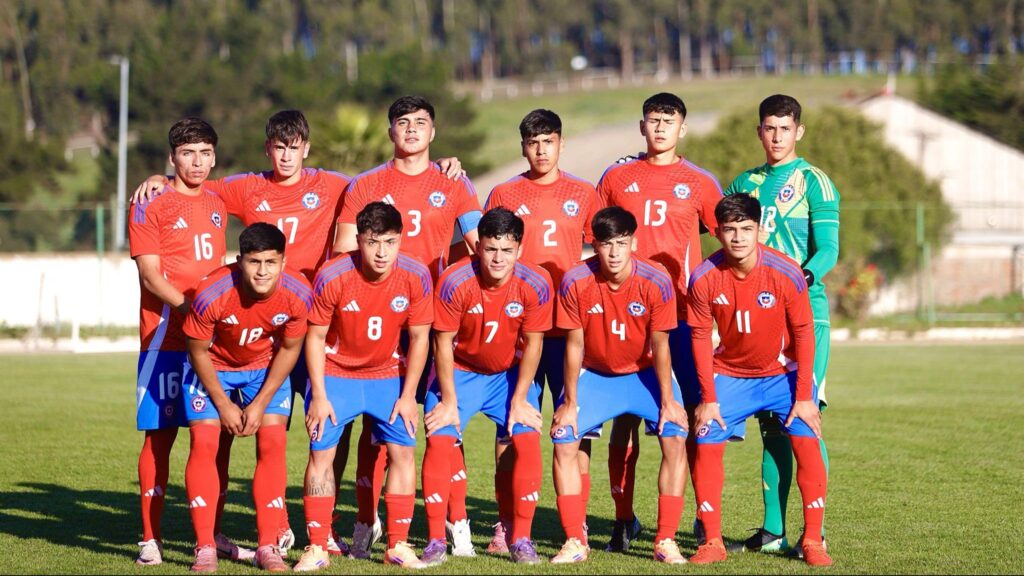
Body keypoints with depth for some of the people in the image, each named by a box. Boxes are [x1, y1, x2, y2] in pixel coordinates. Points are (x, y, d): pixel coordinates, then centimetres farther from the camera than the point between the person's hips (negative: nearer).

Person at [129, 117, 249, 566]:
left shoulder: (217, 204, 14)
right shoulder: (151, 206, -4)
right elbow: (150, 275, -10)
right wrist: (188, 307, -22)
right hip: (166, 336, -5)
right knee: (160, 433, -4)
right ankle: (151, 538, 0)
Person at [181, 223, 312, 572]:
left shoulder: (298, 296, -27)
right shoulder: (212, 294, -34)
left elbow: (289, 349, -10)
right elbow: (198, 351, -17)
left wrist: (260, 403, -12)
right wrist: (224, 405, -13)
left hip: (265, 369, 2)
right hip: (212, 368, -2)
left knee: (273, 444, -9)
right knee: (204, 444, -12)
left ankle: (268, 547, -2)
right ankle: (204, 548, -6)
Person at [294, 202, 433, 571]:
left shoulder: (416, 277, -17)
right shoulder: (332, 277, -22)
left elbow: (419, 337, -7)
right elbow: (315, 337, -11)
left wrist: (408, 395, -8)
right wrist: (319, 396, -12)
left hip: (387, 376, 2)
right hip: (335, 374, -2)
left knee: (404, 451, -6)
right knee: (321, 453, -7)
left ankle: (398, 546, 5)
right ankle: (317, 548, 1)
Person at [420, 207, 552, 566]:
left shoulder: (535, 285, -20)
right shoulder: (454, 282, -24)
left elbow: (532, 344, -10)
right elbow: (444, 343, -16)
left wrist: (519, 399, -10)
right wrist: (449, 400, -15)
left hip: (510, 373, 1)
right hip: (460, 371, -1)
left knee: (528, 439, -16)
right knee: (439, 439, -17)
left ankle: (521, 539, -4)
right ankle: (436, 540, -7)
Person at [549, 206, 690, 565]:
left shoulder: (656, 282, -22)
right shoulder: (575, 283, -20)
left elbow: (659, 346, -14)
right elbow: (574, 346, -12)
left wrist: (668, 401, -14)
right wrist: (570, 403, -11)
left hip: (644, 374, 0)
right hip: (594, 375, 1)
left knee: (675, 437, -19)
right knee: (564, 438, -17)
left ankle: (666, 541, -11)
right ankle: (575, 542, -7)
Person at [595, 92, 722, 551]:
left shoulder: (699, 183, 7)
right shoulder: (616, 178, 10)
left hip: (683, 313, -1)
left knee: (696, 411, -5)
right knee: (625, 415, 0)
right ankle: (623, 520, 8)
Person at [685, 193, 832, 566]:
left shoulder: (785, 274, -22)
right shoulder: (704, 279, -18)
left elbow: (803, 334, -13)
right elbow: (700, 338, -6)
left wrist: (804, 397, -13)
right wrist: (708, 399, -7)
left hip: (784, 373, -2)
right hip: (729, 375, 2)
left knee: (807, 444, -16)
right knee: (706, 445, -10)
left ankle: (813, 542, -4)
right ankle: (712, 542, 1)